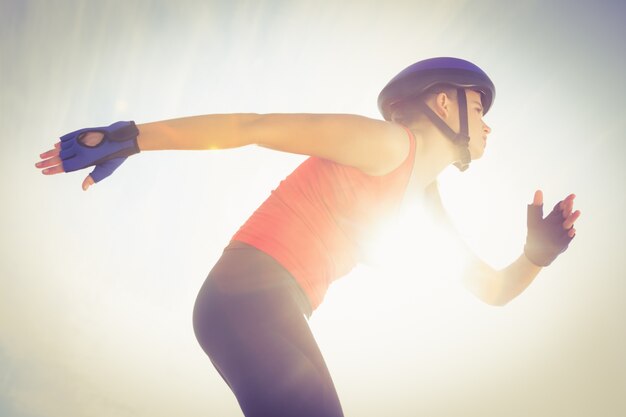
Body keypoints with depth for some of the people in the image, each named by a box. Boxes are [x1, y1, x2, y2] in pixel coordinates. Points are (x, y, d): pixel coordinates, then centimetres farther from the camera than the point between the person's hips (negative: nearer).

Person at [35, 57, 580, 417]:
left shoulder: (426, 205, 25)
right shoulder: (387, 142, -3)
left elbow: (495, 289, 26)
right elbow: (254, 126, -7)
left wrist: (537, 254, 3)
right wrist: (130, 138, -12)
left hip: (273, 316, 10)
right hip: (250, 291, -10)